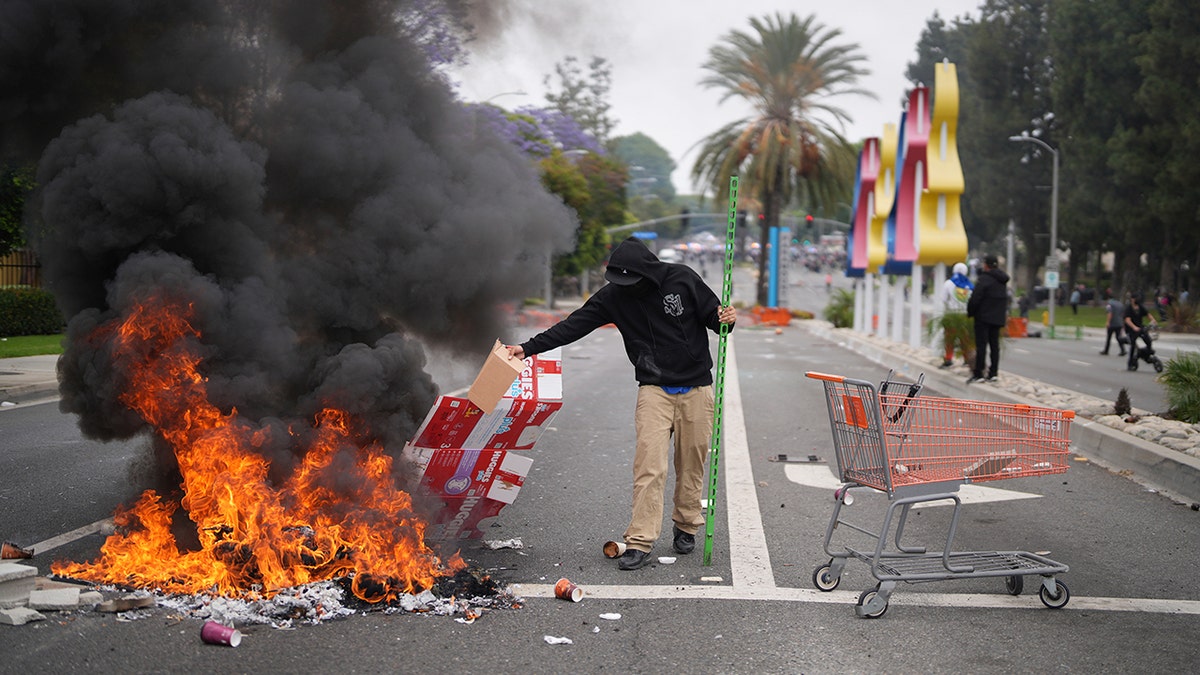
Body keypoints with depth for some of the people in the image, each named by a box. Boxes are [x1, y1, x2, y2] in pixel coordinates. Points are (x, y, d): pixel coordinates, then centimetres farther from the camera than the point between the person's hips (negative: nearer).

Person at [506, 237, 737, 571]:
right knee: (649, 464, -12)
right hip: (654, 390, 0)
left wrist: (726, 319, -21)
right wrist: (529, 348, -9)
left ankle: (686, 527, 28)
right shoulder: (614, 295, -4)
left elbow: (713, 314, 3)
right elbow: (574, 325, -4)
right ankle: (639, 542, -12)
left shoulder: (683, 280, -8)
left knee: (692, 463, 7)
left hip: (696, 388, 0)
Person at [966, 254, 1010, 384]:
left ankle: (978, 374, -7)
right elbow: (1005, 299, 15)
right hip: (998, 317, 7)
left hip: (983, 317, -7)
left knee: (981, 345, -6)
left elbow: (975, 298, -17)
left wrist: (970, 312, -5)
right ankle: (993, 373, 10)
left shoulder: (984, 279, -14)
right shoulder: (1002, 280, 12)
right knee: (994, 345, 10)